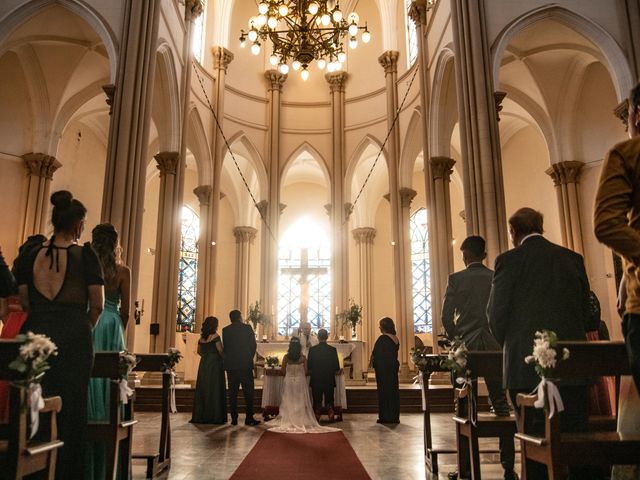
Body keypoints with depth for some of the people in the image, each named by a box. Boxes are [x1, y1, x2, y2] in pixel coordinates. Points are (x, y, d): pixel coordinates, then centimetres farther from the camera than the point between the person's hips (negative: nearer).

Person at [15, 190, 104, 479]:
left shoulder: (30, 256, 5)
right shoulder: (86, 255, -6)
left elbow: (24, 302, 7)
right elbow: (97, 306, -5)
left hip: (36, 333, 4)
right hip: (74, 337, -4)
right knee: (70, 406, 6)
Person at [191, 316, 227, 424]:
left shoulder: (201, 337, 8)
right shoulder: (215, 336, -11)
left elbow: (199, 351, 15)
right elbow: (220, 351, -14)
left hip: (203, 364, 6)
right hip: (215, 364, -6)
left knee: (202, 389, 10)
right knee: (214, 389, -1)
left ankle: (200, 415, 14)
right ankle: (214, 416, 1)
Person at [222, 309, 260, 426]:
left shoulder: (225, 330, 4)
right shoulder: (247, 328, -1)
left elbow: (225, 347, 5)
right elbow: (253, 345, 0)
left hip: (230, 365, 2)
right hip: (246, 364, -2)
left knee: (232, 392, 7)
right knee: (248, 391, 2)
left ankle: (234, 418, 7)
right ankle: (249, 418, 0)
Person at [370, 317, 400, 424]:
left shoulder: (382, 338, -17)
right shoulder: (396, 339, 6)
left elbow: (376, 354, -15)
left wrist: (372, 361, 2)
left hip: (383, 368, -8)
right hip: (393, 366, 8)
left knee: (384, 391, 1)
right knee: (394, 391, 12)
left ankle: (385, 417, 5)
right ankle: (395, 417, 17)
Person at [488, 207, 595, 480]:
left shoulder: (508, 261, -6)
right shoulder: (573, 258, 8)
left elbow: (497, 314, -5)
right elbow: (584, 308, 13)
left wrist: (509, 346, 14)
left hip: (528, 366, -4)